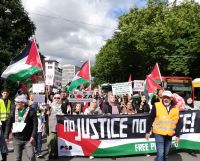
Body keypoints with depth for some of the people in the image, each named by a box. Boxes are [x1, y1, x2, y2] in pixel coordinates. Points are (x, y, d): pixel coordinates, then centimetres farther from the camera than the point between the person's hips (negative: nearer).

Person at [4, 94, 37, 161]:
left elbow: (35, 124, -10)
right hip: (17, 139, 4)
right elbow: (8, 124, 8)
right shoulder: (14, 111, 3)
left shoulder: (31, 111, -8)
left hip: (28, 139, -3)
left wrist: (33, 136, -16)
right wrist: (6, 136, 4)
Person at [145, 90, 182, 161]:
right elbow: (150, 119, -3)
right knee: (160, 153, -8)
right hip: (159, 133, -4)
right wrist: (147, 132, -4)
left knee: (165, 153, 16)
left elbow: (178, 123, 8)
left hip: (169, 135, 4)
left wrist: (177, 135, 3)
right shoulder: (157, 106, -7)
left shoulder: (175, 108, 2)